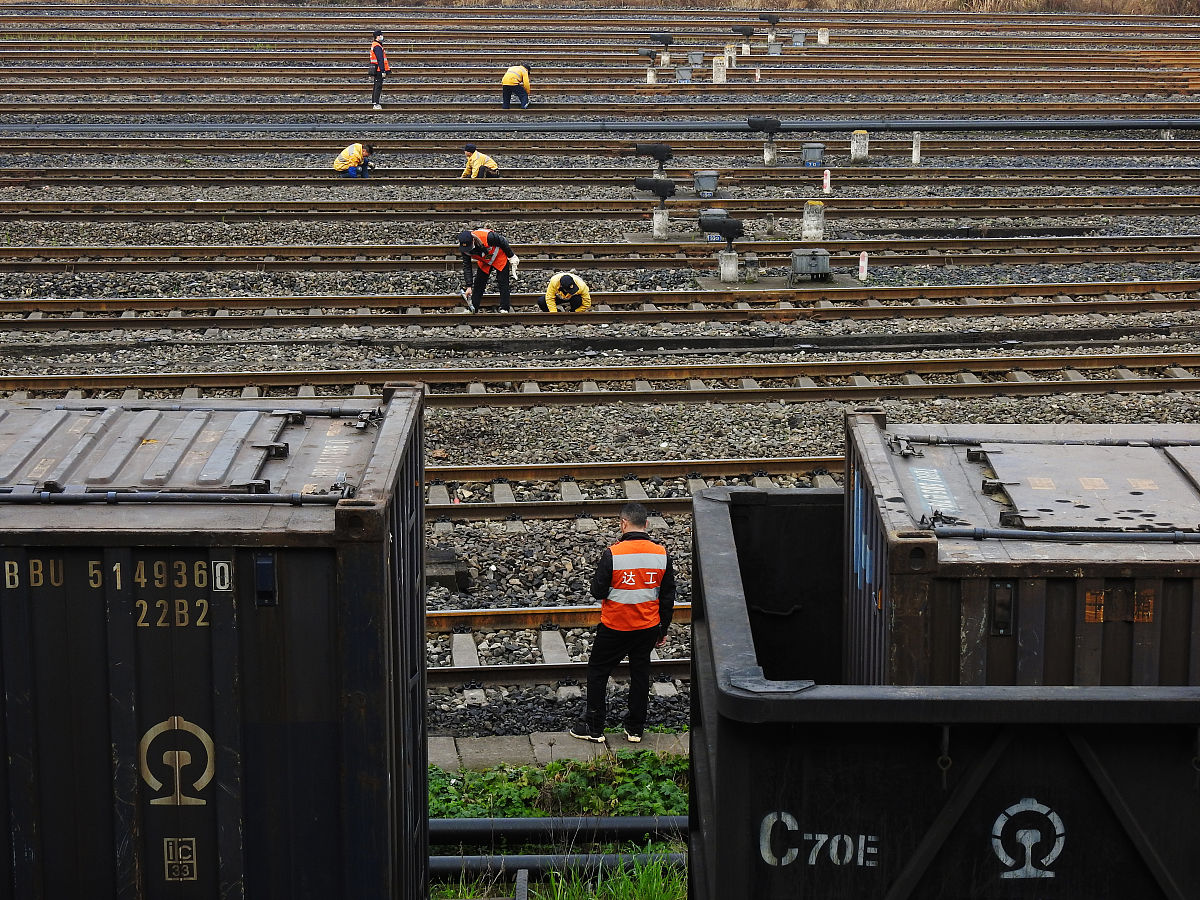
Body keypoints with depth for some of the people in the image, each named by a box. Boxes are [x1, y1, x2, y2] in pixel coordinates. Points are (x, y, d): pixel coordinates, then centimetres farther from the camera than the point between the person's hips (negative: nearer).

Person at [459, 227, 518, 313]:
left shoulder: (487, 236, -41)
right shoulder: (464, 248, -23)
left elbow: (503, 242, -23)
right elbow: (467, 267, -15)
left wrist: (511, 257, -12)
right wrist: (469, 286, -20)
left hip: (500, 257, -4)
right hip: (484, 262, 4)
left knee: (503, 284, -8)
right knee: (478, 284, 1)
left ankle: (504, 309, -3)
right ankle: (472, 309, 8)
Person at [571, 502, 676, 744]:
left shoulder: (613, 554, -20)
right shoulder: (662, 554, -6)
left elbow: (598, 592, -12)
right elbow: (668, 596, 1)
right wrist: (663, 629, 13)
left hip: (614, 627, -4)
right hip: (647, 626, 4)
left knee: (597, 671, 13)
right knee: (640, 673, 17)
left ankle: (594, 727, 17)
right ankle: (635, 729, 23)